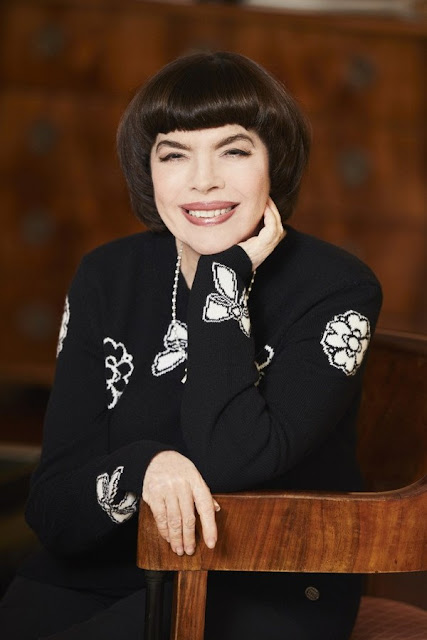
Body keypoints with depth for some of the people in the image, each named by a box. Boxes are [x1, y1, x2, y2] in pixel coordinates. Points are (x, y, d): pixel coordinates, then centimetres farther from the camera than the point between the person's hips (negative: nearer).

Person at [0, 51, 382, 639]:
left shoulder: (337, 289, -9)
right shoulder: (106, 278, 2)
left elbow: (227, 461, -23)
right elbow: (52, 511, -3)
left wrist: (226, 276, -17)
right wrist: (140, 468, -24)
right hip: (102, 578, 4)